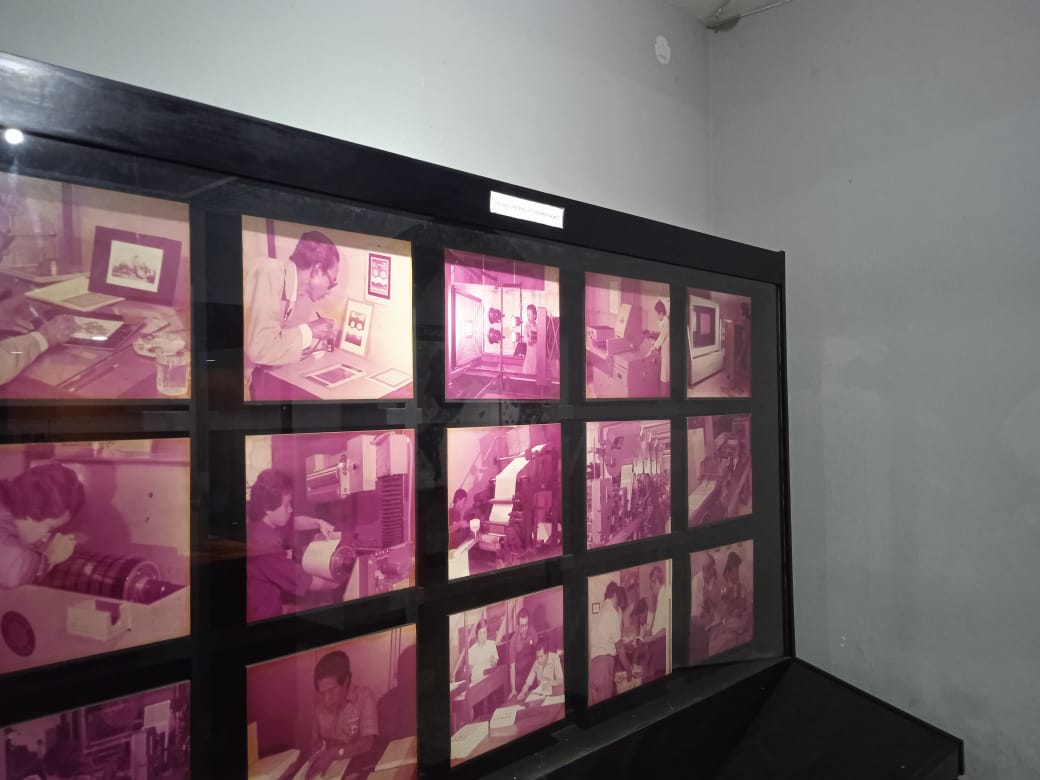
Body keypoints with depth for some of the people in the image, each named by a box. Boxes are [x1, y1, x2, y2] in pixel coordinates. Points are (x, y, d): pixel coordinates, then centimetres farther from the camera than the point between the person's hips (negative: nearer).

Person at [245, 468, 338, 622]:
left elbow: (295, 522, 17)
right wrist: (337, 584, -10)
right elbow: (306, 582, -24)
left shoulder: (265, 523, -3)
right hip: (260, 614, -9)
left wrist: (319, 523, -1)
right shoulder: (265, 545, -31)